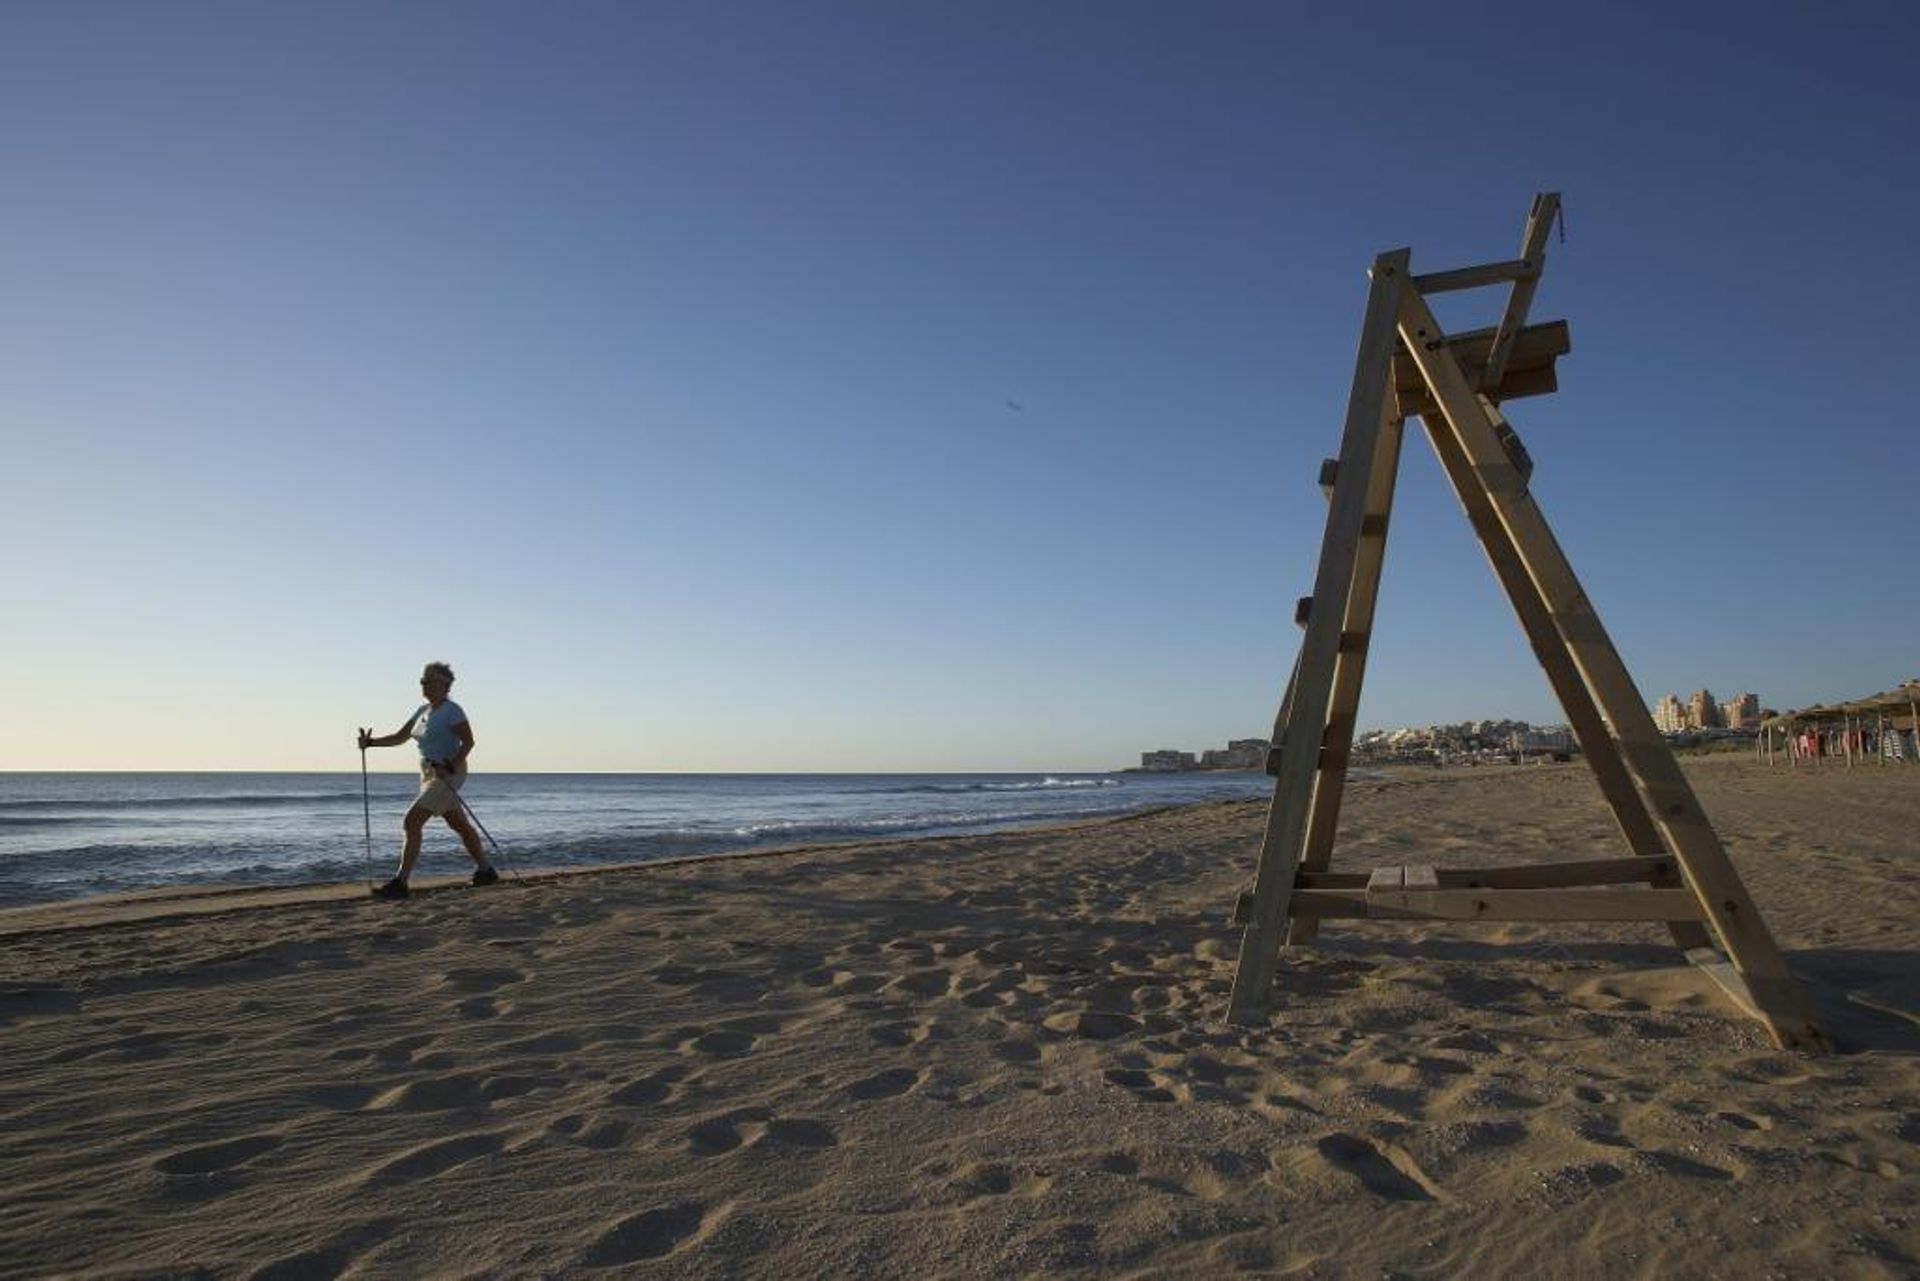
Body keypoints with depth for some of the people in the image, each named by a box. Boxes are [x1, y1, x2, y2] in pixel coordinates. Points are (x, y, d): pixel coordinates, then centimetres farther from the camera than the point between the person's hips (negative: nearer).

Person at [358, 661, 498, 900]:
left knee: (411, 822, -15)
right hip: (429, 774, 9)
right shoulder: (423, 711, 13)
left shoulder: (451, 710, -13)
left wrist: (449, 768, -26)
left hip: (449, 774, -9)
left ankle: (400, 883, -12)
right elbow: (399, 737, 15)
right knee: (461, 826, 15)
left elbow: (469, 741, -18)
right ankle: (486, 871, 26)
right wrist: (371, 741, 1)